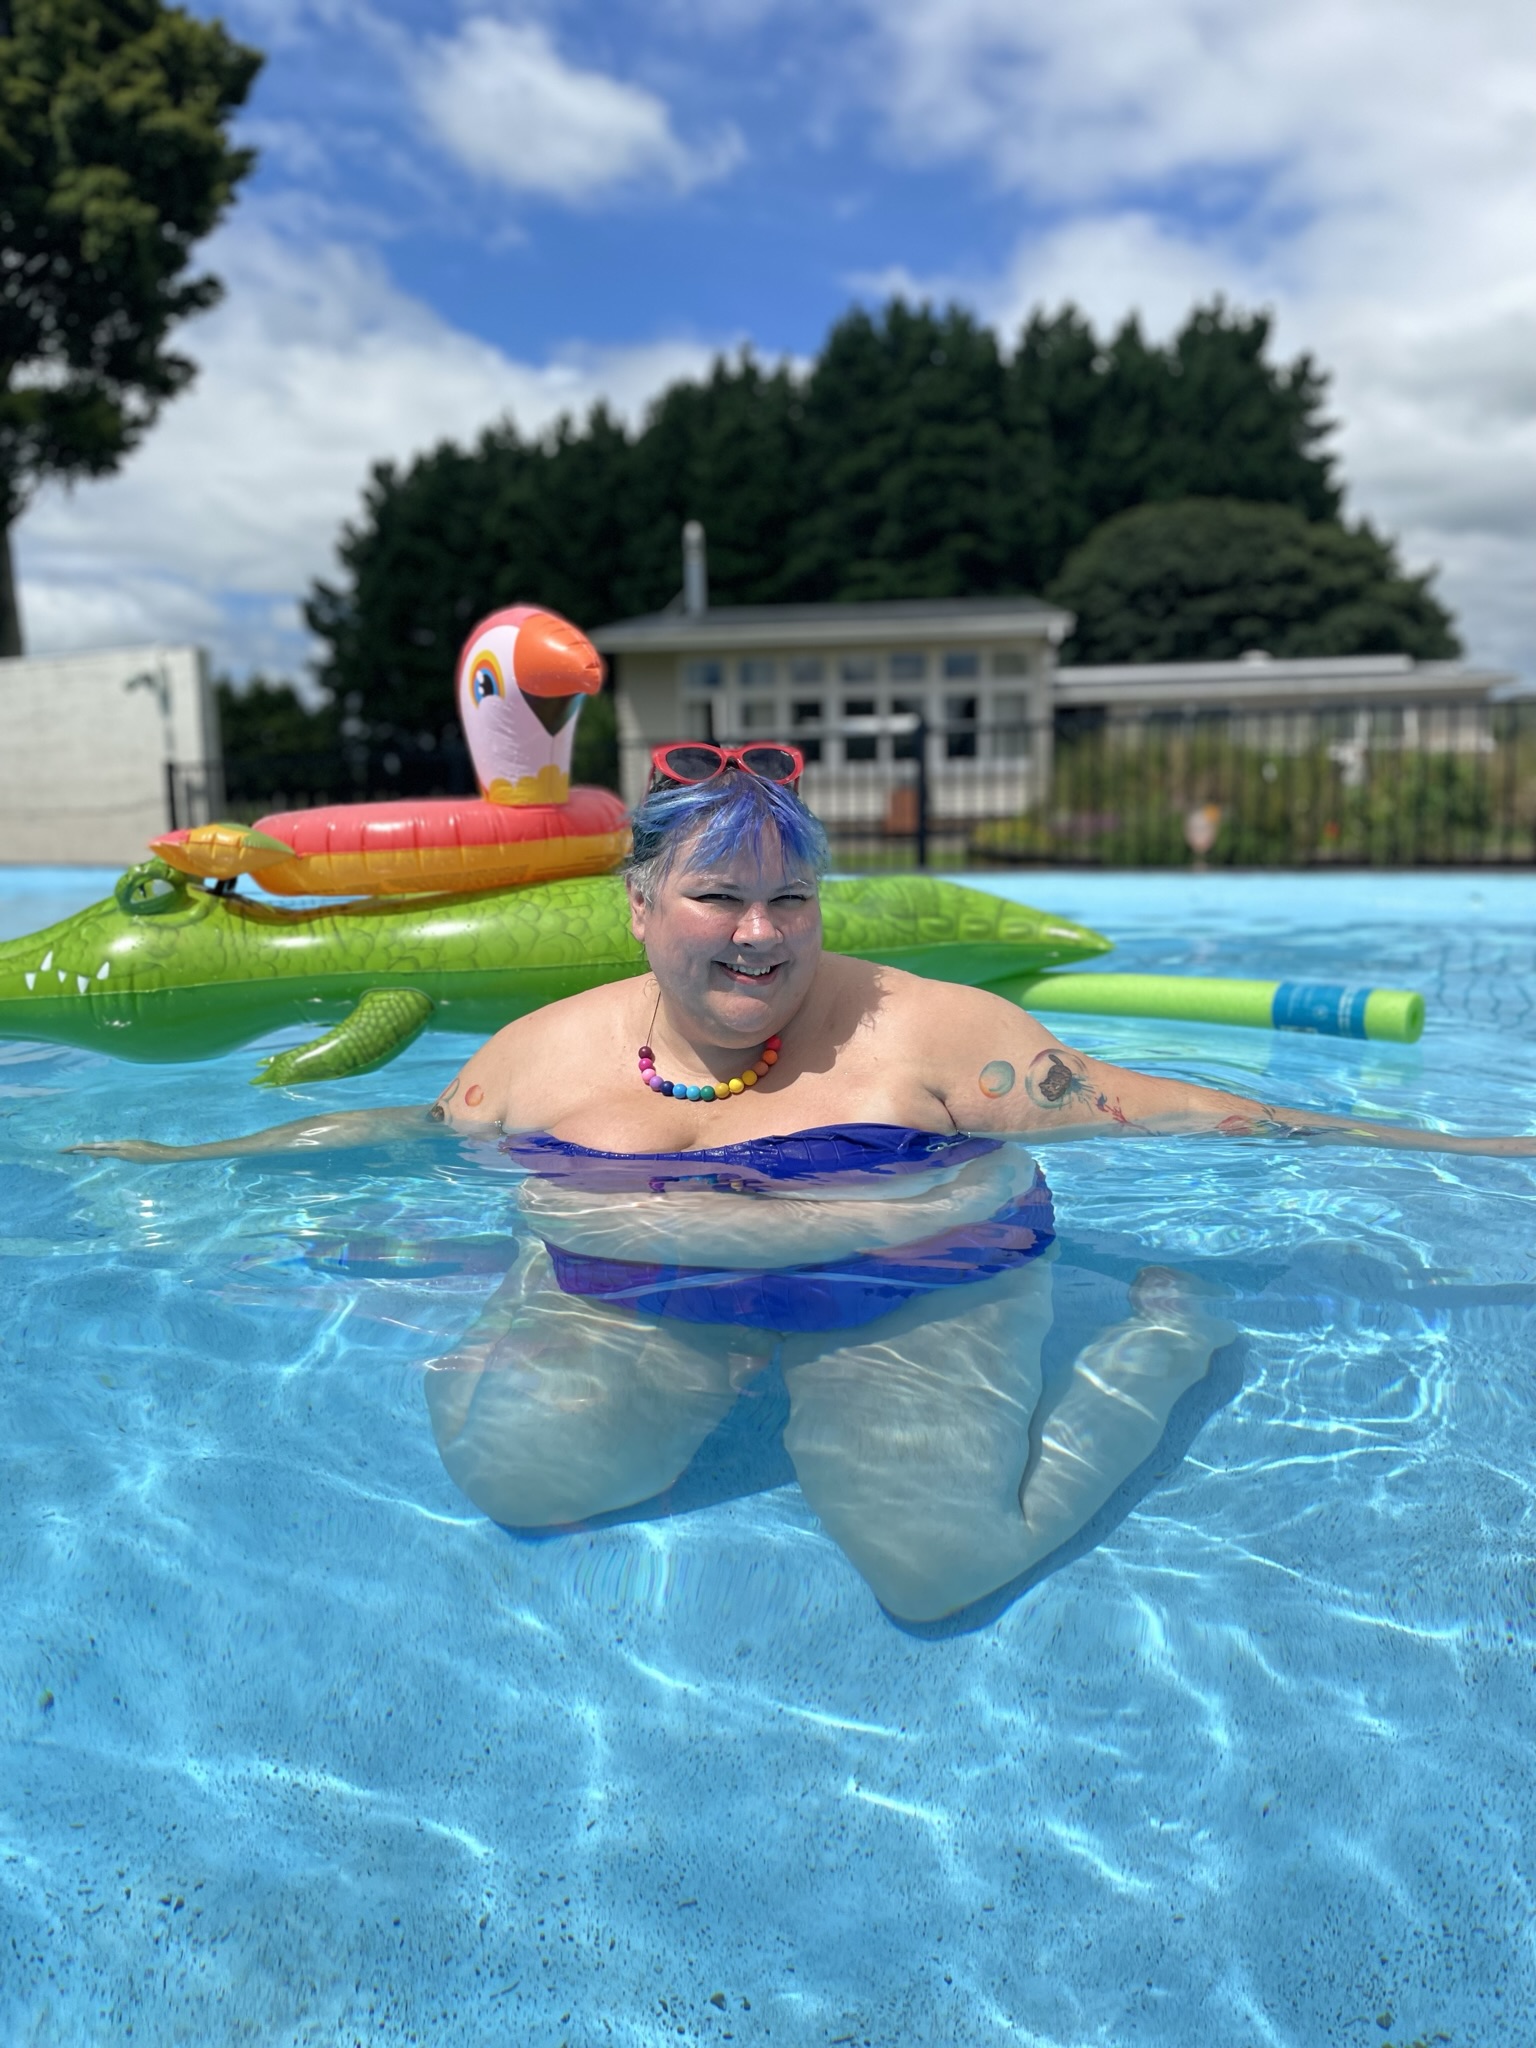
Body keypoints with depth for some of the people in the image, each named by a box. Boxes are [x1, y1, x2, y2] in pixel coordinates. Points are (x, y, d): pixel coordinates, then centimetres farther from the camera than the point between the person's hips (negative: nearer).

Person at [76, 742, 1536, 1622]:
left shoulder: (925, 1032, -11)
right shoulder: (546, 1050, -1)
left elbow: (1155, 1112, -8)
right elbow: (393, 1133, 15)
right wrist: (183, 1160, 18)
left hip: (911, 1298, -1)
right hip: (624, 1302, 2)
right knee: (517, 1472, -23)